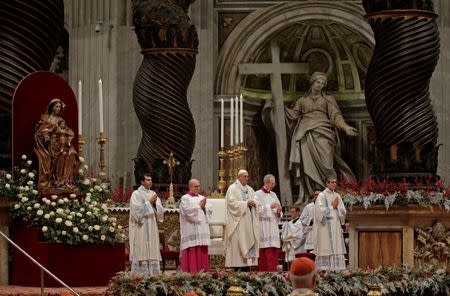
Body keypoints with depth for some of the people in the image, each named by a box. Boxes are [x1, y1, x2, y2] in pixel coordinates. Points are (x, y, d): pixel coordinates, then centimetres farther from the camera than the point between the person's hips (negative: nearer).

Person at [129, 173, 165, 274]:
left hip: (152, 227, 6)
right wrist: (149, 202, -11)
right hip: (141, 228, -6)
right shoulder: (136, 194, -2)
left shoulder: (153, 194, 16)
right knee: (142, 251, -9)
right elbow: (137, 209, -13)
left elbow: (160, 211, 11)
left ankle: (153, 274, 4)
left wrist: (155, 203, -7)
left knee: (152, 253, 3)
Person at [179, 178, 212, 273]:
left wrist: (204, 207, -6)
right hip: (191, 230, -6)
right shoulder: (185, 198, 2)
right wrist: (199, 206, -4)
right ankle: (192, 271, -12)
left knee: (202, 252, 2)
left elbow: (209, 211, 13)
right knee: (192, 252, -11)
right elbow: (188, 211, -13)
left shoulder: (202, 198, 20)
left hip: (202, 229, 6)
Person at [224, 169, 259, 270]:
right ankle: (238, 269, -10)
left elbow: (257, 200, 15)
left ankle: (247, 265, 3)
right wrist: (246, 203, -16)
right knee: (238, 243, -10)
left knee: (249, 242, 2)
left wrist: (254, 203, -8)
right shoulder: (232, 189, -2)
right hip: (238, 222, -7)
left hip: (249, 221, 7)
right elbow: (232, 203, -13)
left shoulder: (250, 189, 19)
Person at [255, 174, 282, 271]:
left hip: (273, 228, 7)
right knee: (265, 253, -12)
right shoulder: (258, 194, -2)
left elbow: (279, 213, 19)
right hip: (263, 230, -6)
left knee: (274, 253, 2)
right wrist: (270, 206, -17)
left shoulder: (273, 195, 16)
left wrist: (278, 212, -3)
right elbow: (258, 210, -12)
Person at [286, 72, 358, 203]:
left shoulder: (328, 100, 19)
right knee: (306, 164, -9)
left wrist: (346, 127, -7)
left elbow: (336, 116, 9)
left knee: (325, 163, -14)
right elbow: (294, 115, 14)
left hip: (322, 133, -1)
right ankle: (304, 196, -12)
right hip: (306, 135, 1)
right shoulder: (302, 100, 22)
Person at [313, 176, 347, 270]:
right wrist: (332, 206, -5)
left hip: (336, 227, 6)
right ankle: (324, 270, -10)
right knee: (326, 249, -10)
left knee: (338, 250, -1)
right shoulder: (322, 195, -2)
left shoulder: (337, 196, 16)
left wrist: (336, 207, -7)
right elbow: (320, 211, -13)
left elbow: (343, 211, 11)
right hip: (325, 227, -6)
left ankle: (337, 269, -1)